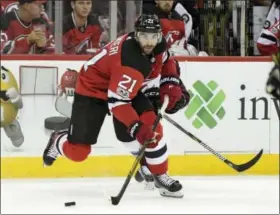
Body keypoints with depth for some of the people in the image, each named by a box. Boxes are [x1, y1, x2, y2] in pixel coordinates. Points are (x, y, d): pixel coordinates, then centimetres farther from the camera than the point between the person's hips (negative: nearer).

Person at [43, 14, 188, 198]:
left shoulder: (158, 45, -13)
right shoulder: (130, 60, -37)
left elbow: (166, 62, 13)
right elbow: (117, 101, -36)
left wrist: (170, 84, -3)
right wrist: (136, 128, -42)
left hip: (126, 88, 7)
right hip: (92, 89, -7)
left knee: (151, 125, -16)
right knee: (78, 151, -6)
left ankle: (161, 177, -3)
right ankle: (58, 141, 31)